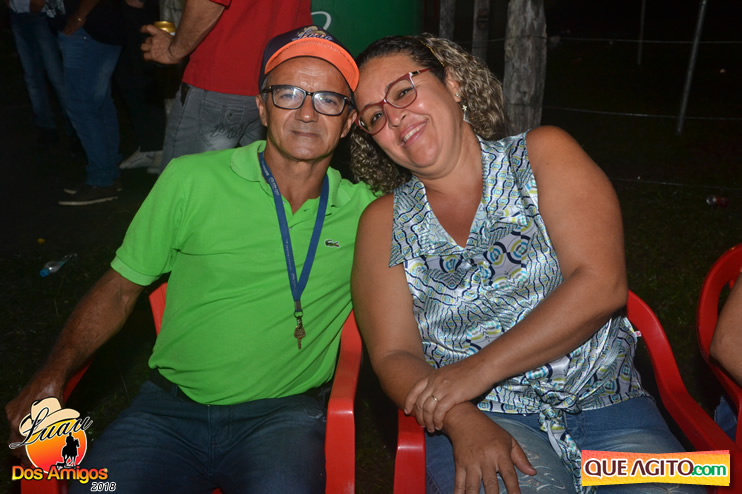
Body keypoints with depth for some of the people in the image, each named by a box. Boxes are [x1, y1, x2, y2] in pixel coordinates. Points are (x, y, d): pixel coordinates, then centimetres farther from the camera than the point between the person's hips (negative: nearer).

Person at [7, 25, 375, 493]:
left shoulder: (362, 209, 0)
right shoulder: (190, 180, -2)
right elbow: (120, 288, 5)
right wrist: (56, 370, -6)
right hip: (169, 407, 1)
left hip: (282, 413, -1)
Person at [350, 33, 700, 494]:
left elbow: (602, 285, -9)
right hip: (477, 417, 0)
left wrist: (479, 369, -15)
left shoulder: (544, 154, 2)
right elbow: (394, 356, -1)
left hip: (606, 404, 1)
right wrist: (462, 421, -21)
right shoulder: (384, 221, 6)